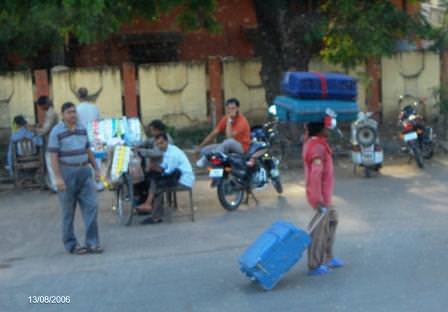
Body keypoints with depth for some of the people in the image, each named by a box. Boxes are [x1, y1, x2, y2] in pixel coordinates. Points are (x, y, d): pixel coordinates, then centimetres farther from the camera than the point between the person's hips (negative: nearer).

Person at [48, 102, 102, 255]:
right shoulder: (57, 132, -8)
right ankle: (71, 244, 13)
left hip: (84, 171, 5)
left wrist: (96, 168, 13)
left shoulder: (82, 129, 10)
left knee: (91, 206, -4)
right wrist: (58, 177, -20)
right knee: (68, 211, 3)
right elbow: (53, 156, -12)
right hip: (66, 173, -5)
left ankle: (92, 243, -1)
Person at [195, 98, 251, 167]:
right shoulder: (226, 118, 3)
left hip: (241, 148, -7)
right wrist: (200, 147, 4)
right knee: (204, 150, -7)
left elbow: (230, 137, -29)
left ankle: (205, 159, -37)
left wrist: (229, 121, -24)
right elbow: (214, 134, 7)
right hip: (227, 146, 7)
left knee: (229, 141, -40)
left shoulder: (242, 121, -18)